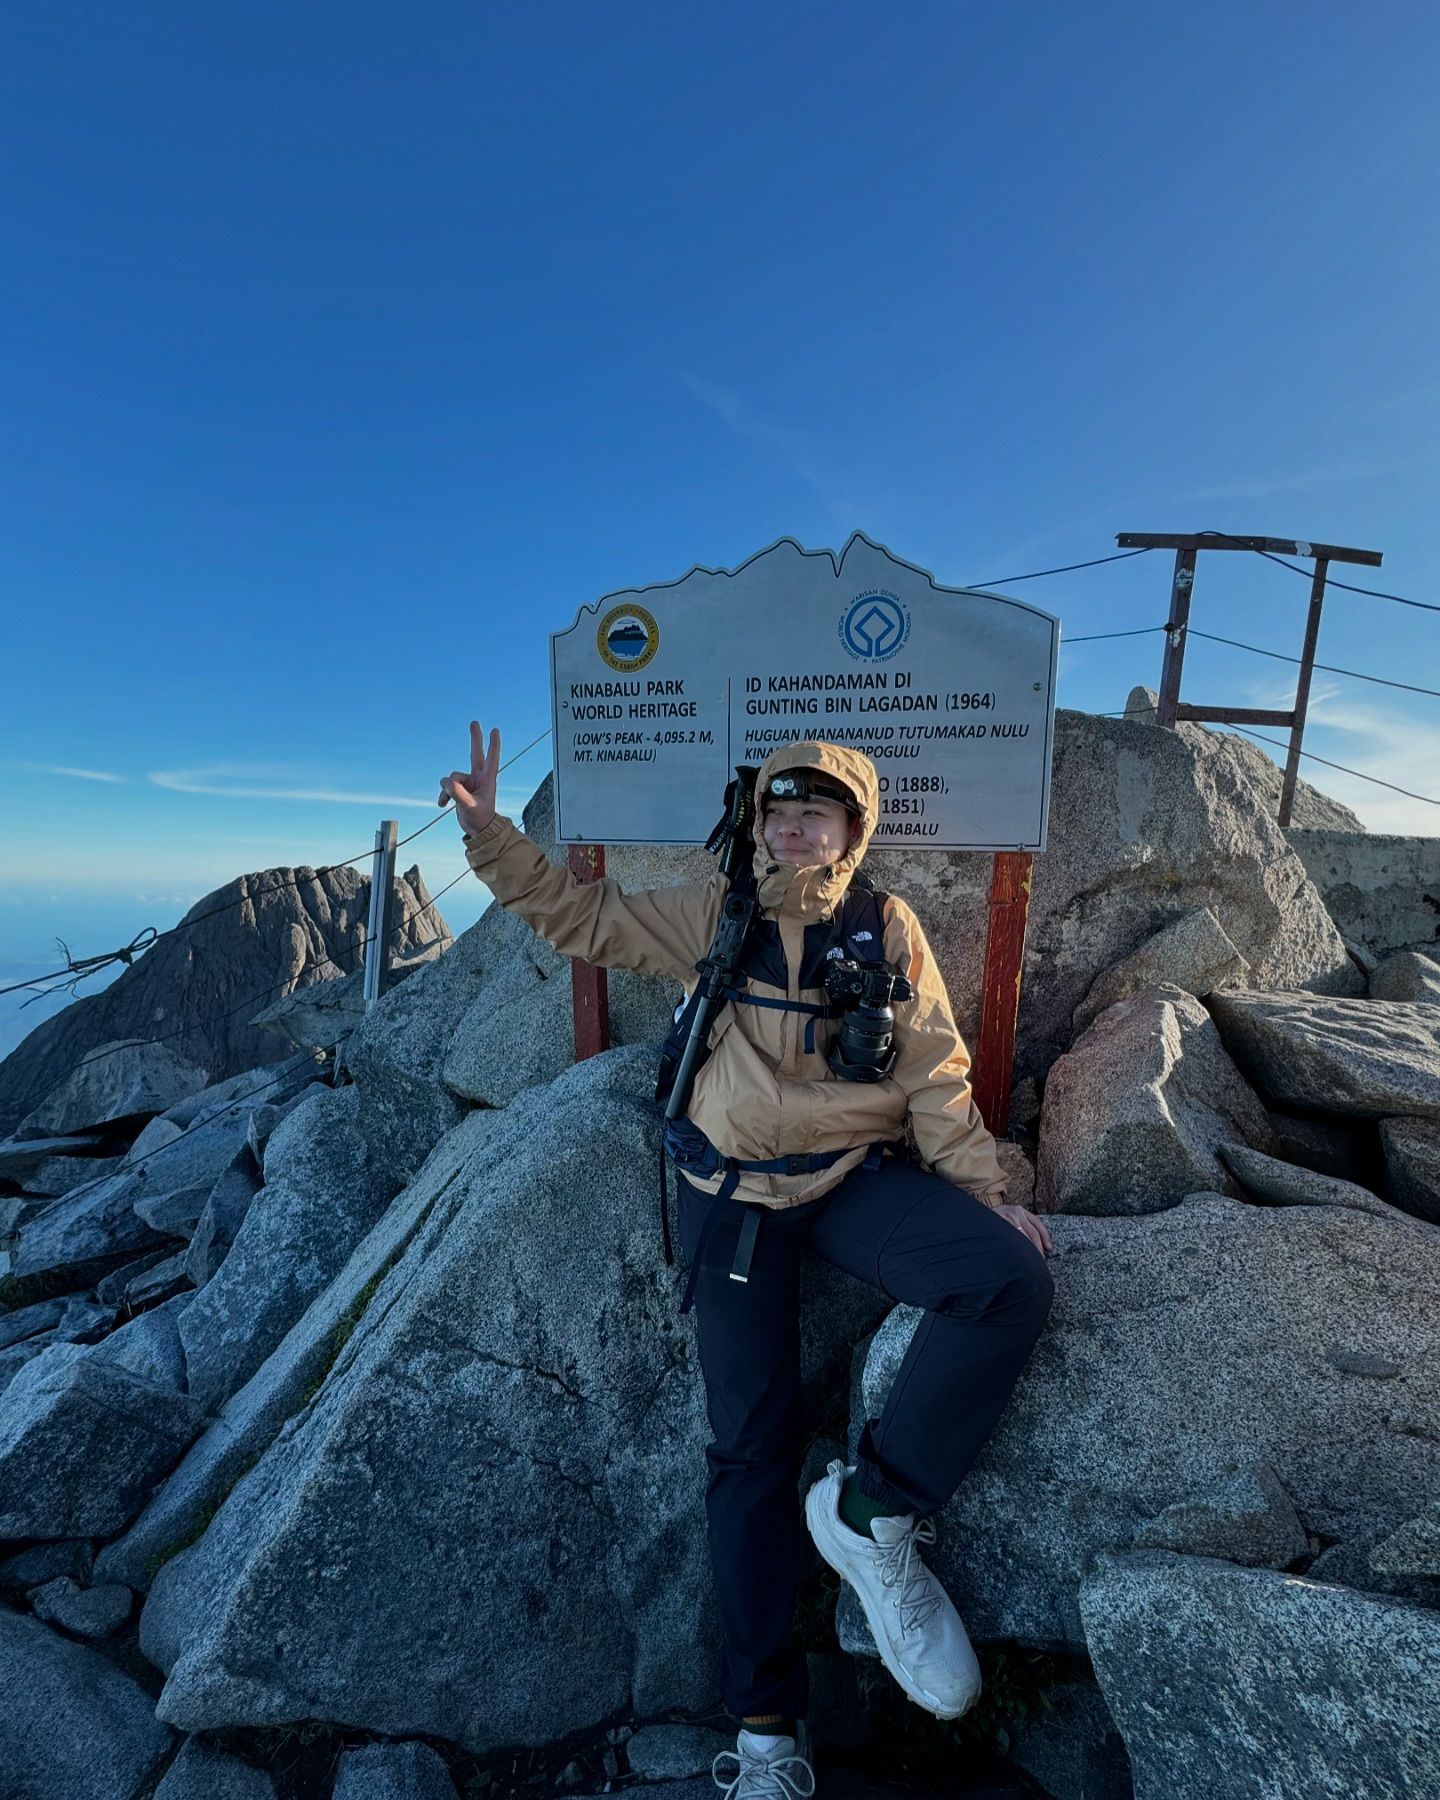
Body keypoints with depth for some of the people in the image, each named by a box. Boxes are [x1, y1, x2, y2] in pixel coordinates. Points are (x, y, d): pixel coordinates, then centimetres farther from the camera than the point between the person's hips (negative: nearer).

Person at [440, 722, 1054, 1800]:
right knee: (753, 1437, -1)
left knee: (1013, 1281, -24)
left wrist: (984, 1191, -3)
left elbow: (935, 1074, 4)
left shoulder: (889, 929, 3)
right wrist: (488, 829, -4)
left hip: (858, 1176, 1)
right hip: (736, 1193, 0)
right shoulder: (711, 917, 2)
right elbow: (578, 913, 5)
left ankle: (870, 1508, -9)